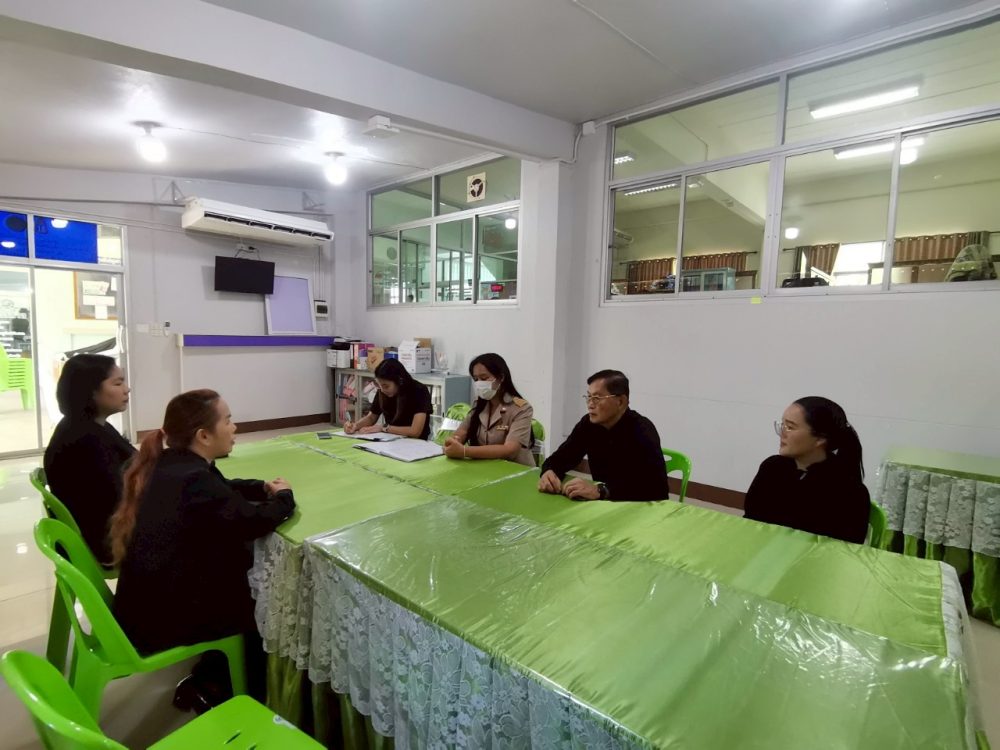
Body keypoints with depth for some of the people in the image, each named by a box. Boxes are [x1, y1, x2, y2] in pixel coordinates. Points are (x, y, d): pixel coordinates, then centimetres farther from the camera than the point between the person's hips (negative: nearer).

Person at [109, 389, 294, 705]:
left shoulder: (167, 465, -1)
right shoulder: (193, 480, -32)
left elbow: (223, 489, 14)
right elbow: (253, 522, -32)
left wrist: (263, 488, -4)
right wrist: (283, 497, -12)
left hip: (150, 598, 9)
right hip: (160, 618, -8)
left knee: (250, 581, 17)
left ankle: (206, 677, 28)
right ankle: (250, 700, 28)